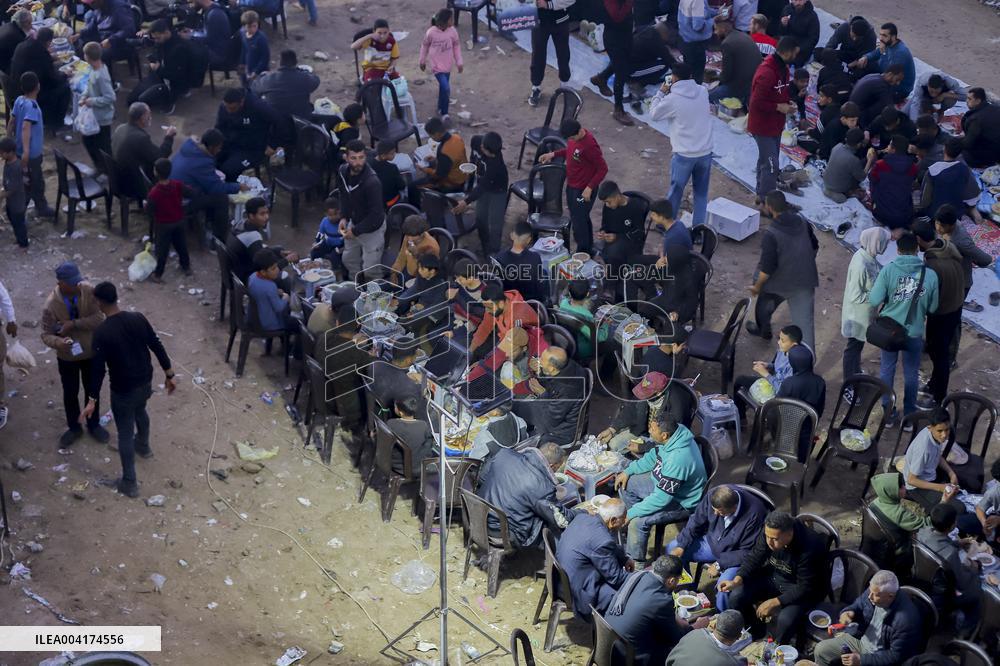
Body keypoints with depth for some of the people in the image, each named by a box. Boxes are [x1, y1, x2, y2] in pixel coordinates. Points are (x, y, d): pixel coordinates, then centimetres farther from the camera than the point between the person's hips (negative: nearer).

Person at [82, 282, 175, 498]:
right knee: (140, 410, 35)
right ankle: (143, 446, 61)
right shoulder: (138, 318, -10)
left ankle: (129, 483, 17)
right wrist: (169, 374, 8)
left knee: (125, 433, 8)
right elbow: (157, 346, -3)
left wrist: (92, 401, -13)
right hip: (145, 381, 6)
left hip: (123, 389, -5)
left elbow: (98, 368, -21)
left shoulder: (102, 333, -24)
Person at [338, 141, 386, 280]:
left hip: (372, 228, -7)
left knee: (370, 270, -1)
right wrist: (344, 217, -3)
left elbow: (376, 214, -29)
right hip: (354, 222, 8)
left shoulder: (372, 182, -34)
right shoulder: (343, 172, -11)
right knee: (348, 260, 24)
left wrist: (356, 231, -23)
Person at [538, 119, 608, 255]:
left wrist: (590, 188, -25)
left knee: (579, 221, 3)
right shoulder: (574, 137, -5)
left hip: (583, 191, -9)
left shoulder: (589, 145, -31)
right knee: (582, 218, 23)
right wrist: (553, 154, 5)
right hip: (571, 186, 9)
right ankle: (589, 248, 40)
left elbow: (603, 169, -24)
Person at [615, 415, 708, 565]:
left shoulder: (678, 459, -39)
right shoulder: (673, 436, -13)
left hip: (682, 501, -10)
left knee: (638, 521, -24)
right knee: (626, 484, 9)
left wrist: (631, 513, -23)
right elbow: (653, 457, 9)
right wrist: (628, 471, 0)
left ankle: (635, 562, 1)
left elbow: (661, 499, -32)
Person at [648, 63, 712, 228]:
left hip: (684, 155, -4)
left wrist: (661, 93, 10)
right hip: (705, 152, 4)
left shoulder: (672, 99, -16)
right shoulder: (702, 92, -1)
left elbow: (654, 114, 0)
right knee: (701, 193, 14)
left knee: (675, 192, 12)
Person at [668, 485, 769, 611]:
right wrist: (681, 546, -11)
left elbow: (748, 552, -24)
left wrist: (720, 564, -24)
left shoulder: (754, 514, -34)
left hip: (736, 556, -6)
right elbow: (696, 521, -4)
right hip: (712, 543, 6)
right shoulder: (713, 495, -21)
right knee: (672, 549, -2)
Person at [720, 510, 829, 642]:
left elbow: (805, 589, -28)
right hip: (773, 577, 5)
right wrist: (737, 580, -23)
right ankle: (756, 632, 14)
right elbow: (754, 558, -7)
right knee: (736, 597, -14)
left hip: (801, 590, -5)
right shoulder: (770, 532, -19)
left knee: (786, 619, -32)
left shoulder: (810, 548, -34)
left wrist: (774, 602, -30)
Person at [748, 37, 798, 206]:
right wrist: (779, 107, -21)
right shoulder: (766, 73, -27)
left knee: (766, 161, 20)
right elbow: (756, 102, -27)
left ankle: (762, 195, 33)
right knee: (771, 165, -7)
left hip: (775, 125, 10)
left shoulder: (782, 68, 4)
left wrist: (787, 102, 1)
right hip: (763, 127, -10)